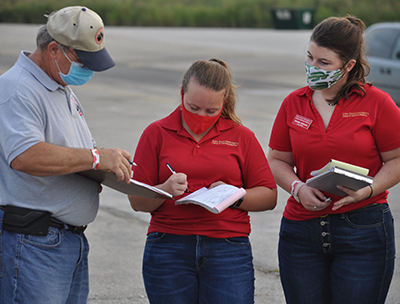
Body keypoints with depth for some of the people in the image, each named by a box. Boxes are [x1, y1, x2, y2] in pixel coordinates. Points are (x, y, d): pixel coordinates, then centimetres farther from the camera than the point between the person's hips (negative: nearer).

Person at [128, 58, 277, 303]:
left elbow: (269, 196, 8)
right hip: (168, 253, 0)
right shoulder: (157, 133, 7)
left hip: (228, 251, 0)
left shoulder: (241, 136, 10)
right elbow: (137, 201, 3)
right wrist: (165, 190, -17)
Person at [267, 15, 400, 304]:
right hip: (301, 232, 3)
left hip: (363, 231, -3)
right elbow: (277, 161, 12)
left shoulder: (376, 102, -3)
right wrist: (298, 188, -7)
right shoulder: (293, 103, 7)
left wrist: (367, 190, -17)